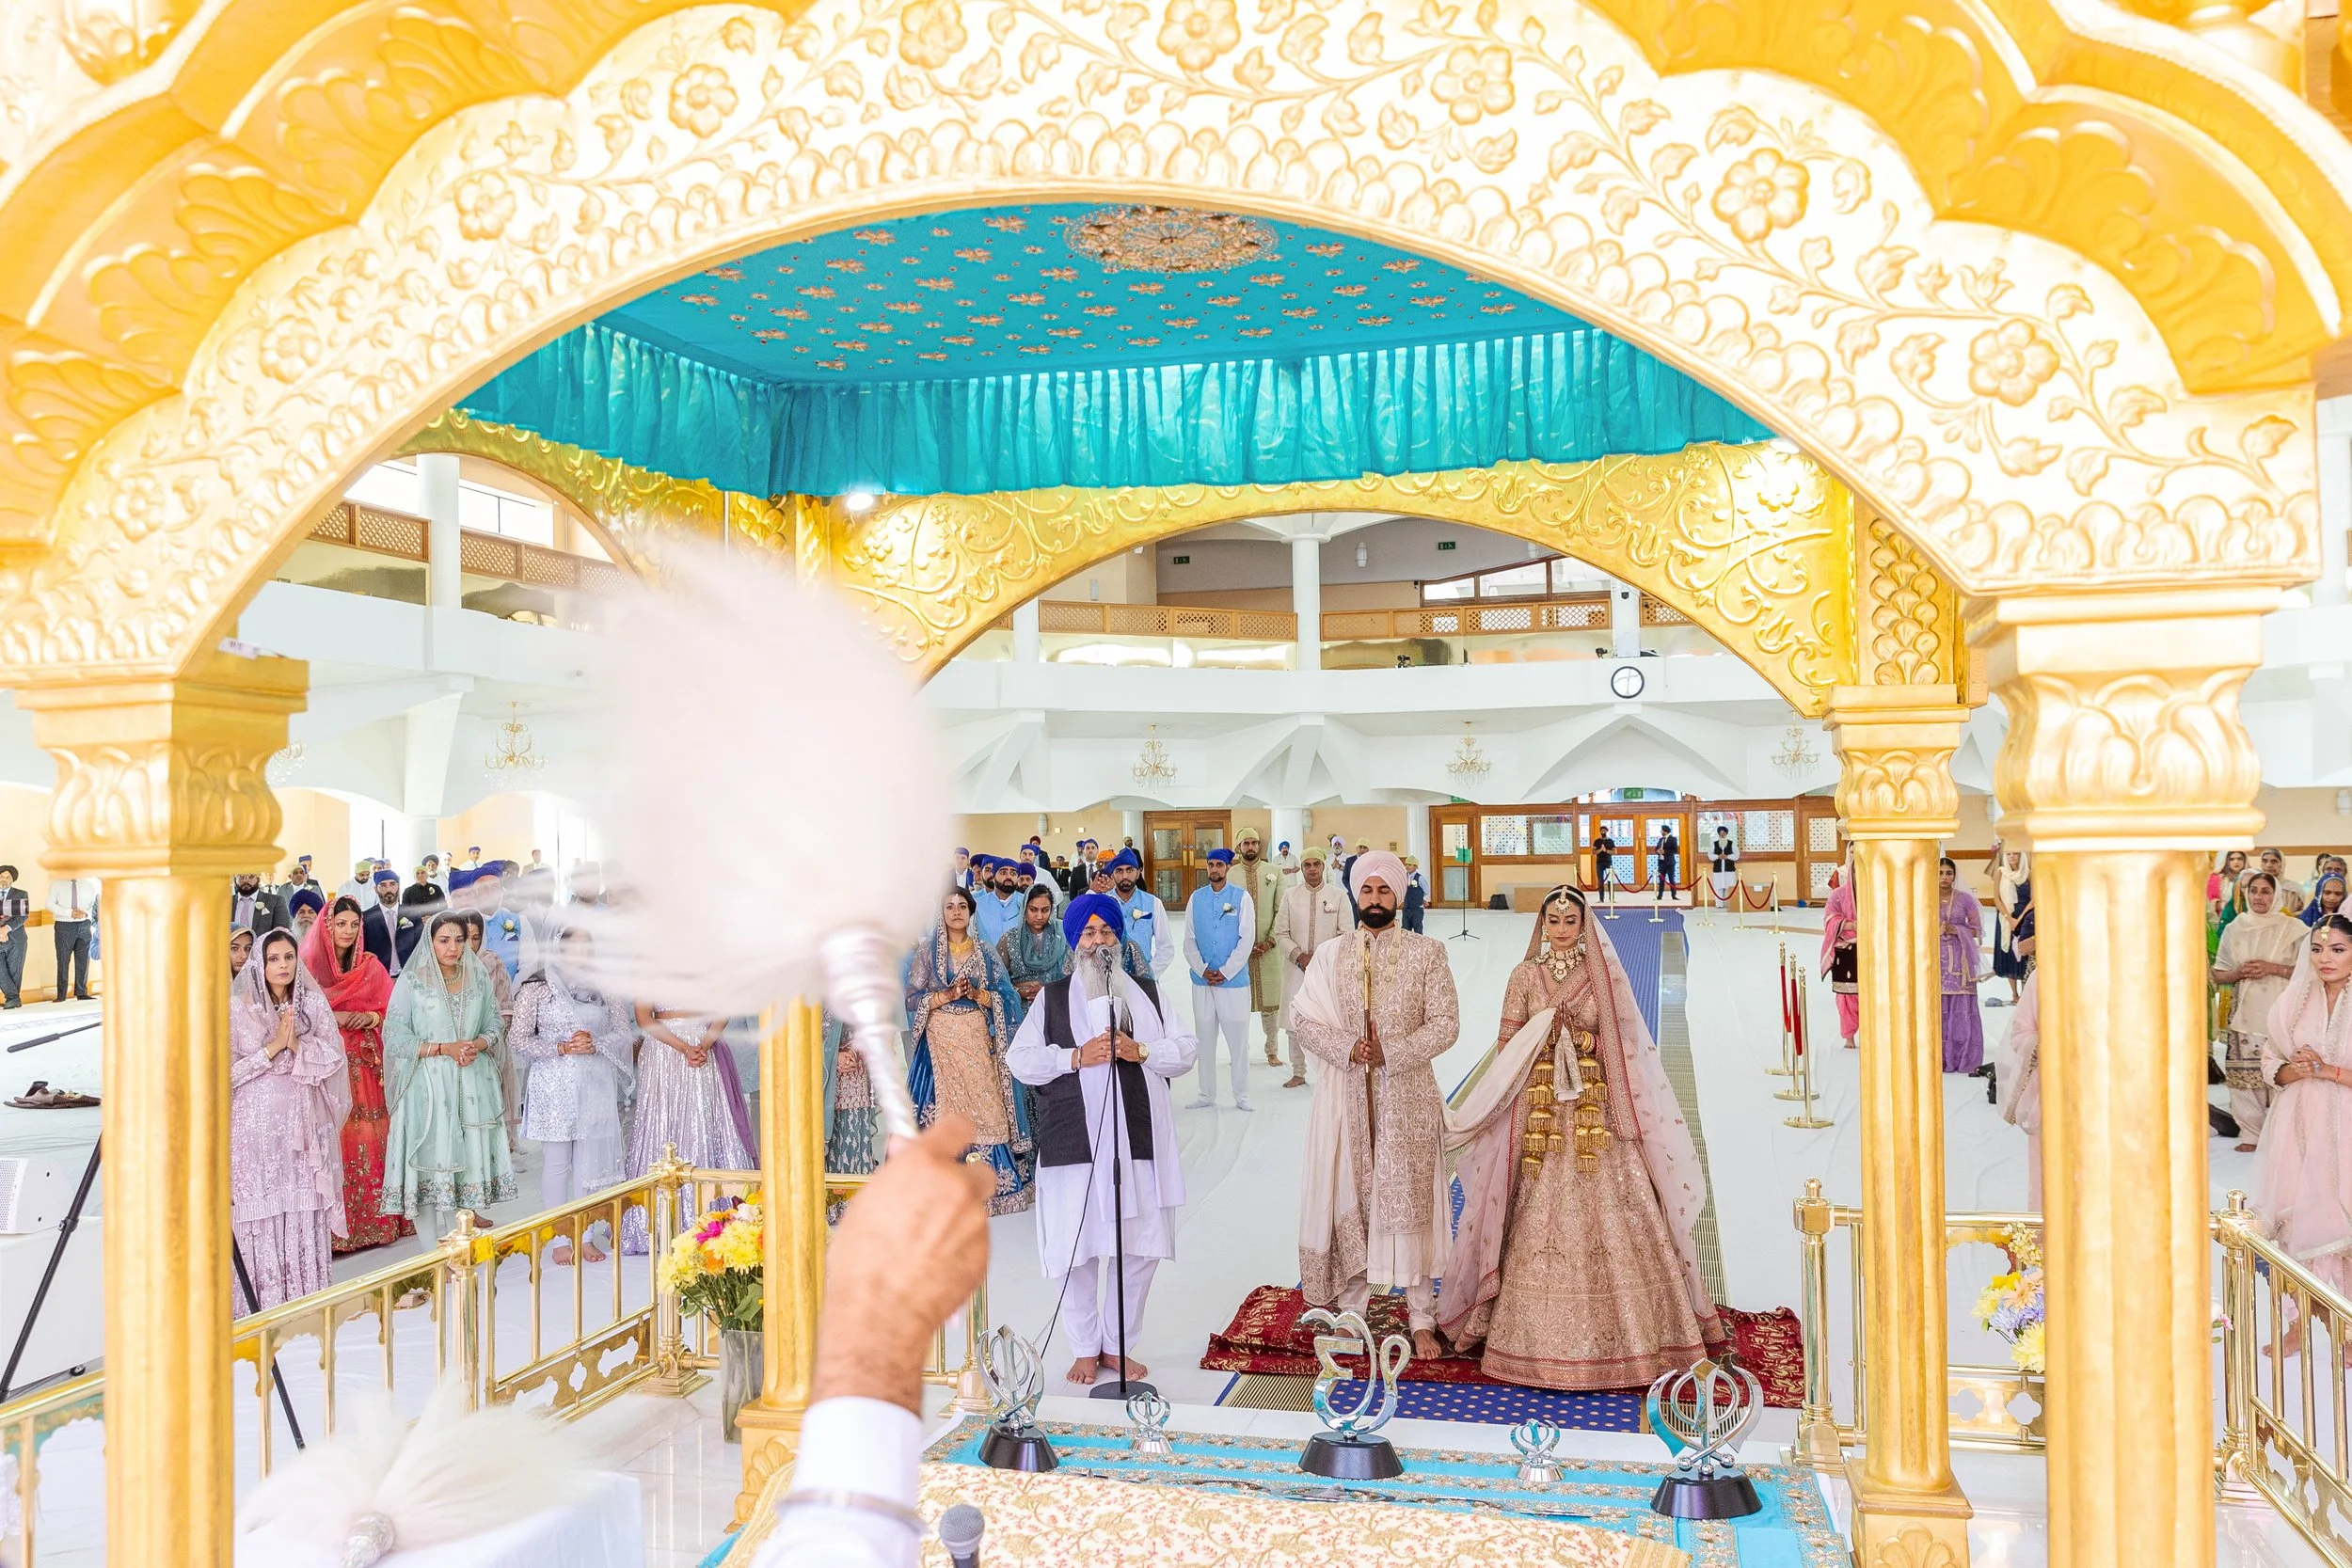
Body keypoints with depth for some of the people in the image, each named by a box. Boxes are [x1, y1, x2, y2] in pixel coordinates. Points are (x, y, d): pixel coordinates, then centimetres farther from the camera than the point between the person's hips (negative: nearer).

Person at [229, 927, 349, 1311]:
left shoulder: (314, 1004, 7)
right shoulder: (238, 1008, -1)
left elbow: (333, 1057, 2)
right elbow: (229, 1071, -5)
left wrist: (298, 1045, -12)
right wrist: (273, 1047, -12)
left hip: (302, 1122, 2)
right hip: (255, 1124, -2)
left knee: (306, 1209, 2)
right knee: (261, 1210, -3)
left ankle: (309, 1295, 9)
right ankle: (262, 1300, 5)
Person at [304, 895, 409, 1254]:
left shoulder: (371, 965, 12)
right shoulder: (310, 964, 3)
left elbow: (393, 1009, 8)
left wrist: (371, 1017, -10)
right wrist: (334, 1018, -15)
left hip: (365, 1064, 3)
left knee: (370, 1138, 0)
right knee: (333, 1139, -7)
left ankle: (373, 1218, 9)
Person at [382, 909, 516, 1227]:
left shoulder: (479, 978, 8)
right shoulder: (411, 982, -3)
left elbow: (494, 1026, 12)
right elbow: (394, 1037, -6)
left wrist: (477, 1045, -10)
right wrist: (444, 1048, -13)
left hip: (473, 1084, 3)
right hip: (429, 1085, -3)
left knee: (472, 1153, 2)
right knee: (434, 1155, -3)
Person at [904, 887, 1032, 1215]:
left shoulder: (984, 952, 9)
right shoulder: (928, 951, 5)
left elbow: (1003, 997, 5)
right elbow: (912, 997, -1)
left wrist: (975, 993, -11)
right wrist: (947, 995, -13)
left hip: (978, 1037, 1)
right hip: (941, 1038, -1)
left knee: (985, 1103, -5)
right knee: (946, 1106, -6)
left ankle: (991, 1181, 1)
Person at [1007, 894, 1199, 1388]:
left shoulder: (1147, 992, 13)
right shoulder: (1052, 997, 8)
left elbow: (1186, 1049, 8)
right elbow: (1021, 1059, 1)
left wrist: (1142, 1052, -10)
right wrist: (1074, 1057, -12)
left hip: (1138, 1138, 2)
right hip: (1073, 1140, -2)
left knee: (1141, 1247, 5)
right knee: (1074, 1249, 0)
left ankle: (1116, 1344, 22)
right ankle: (1085, 1348, 19)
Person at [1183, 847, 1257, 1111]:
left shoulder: (1241, 898, -2)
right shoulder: (1196, 898, 6)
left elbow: (1246, 939, -6)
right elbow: (1189, 940, 5)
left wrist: (1225, 972, -11)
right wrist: (1203, 970, -7)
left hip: (1234, 980, -2)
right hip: (1202, 981, 3)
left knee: (1238, 1039, 2)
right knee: (1204, 1038, 8)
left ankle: (1241, 1096, 12)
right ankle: (1206, 1095, 17)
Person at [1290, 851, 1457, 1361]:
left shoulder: (1427, 952, 2)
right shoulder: (1330, 955, 7)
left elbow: (1445, 1023, -3)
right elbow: (1302, 1018, 2)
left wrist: (1390, 1050, -15)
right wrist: (1347, 1047, -14)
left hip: (1407, 1095, -1)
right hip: (1346, 1095, 2)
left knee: (1410, 1200, 2)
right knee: (1348, 1199, 5)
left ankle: (1422, 1320, 13)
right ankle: (1351, 1310, 18)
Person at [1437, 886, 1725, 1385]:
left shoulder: (1603, 976, 6)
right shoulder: (1525, 976, 5)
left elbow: (1621, 1044, 7)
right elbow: (1507, 1045, 5)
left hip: (1595, 1112, 0)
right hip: (1540, 1113, 0)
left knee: (1606, 1218, -4)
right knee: (1540, 1219, -2)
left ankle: (1610, 1330, 7)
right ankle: (1542, 1336, 7)